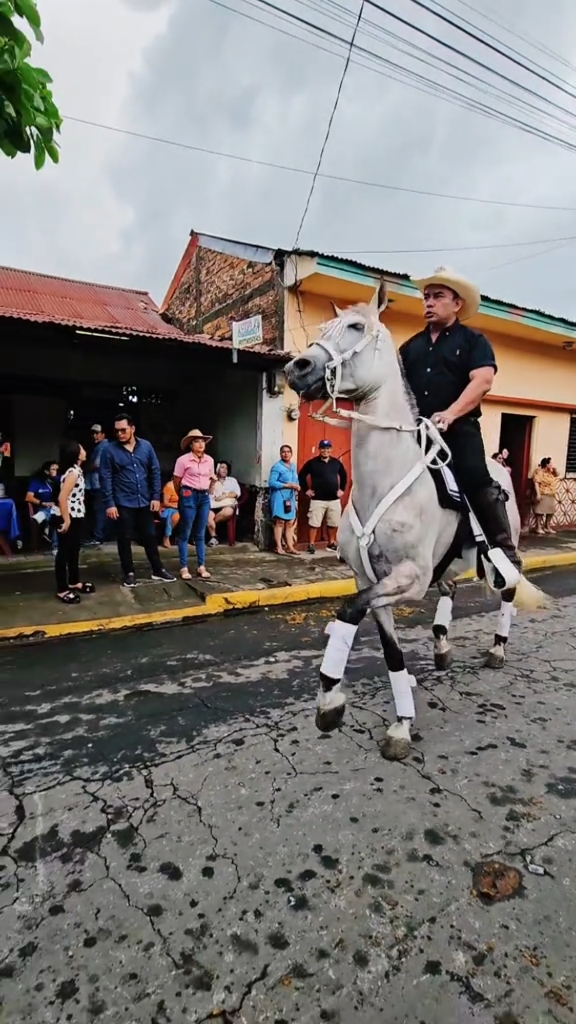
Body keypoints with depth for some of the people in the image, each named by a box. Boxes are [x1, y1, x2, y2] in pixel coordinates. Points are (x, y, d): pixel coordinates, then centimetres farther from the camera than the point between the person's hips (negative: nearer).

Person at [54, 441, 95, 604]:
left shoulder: (76, 470, 11)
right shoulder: (73, 472, -19)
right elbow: (62, 498, -25)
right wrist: (66, 520, -24)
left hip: (76, 517, 10)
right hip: (70, 518, -10)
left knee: (74, 551, 19)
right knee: (64, 552, -1)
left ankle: (74, 582, 32)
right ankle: (62, 590, 6)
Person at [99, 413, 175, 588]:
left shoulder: (146, 446, 0)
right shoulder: (109, 450, -7)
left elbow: (155, 471, 5)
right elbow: (105, 478, -7)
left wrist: (156, 496, 0)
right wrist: (109, 503, -11)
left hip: (145, 501, 3)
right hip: (123, 503, -2)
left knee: (150, 536, 12)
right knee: (125, 539, 7)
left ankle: (158, 570, 24)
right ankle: (129, 573, 21)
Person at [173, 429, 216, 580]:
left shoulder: (209, 460, 8)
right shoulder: (183, 460, -8)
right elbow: (176, 482, -1)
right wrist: (183, 495, 8)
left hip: (204, 497, 5)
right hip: (189, 496, -5)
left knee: (201, 534, 9)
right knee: (185, 533, 1)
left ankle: (201, 566, 15)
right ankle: (184, 568, 7)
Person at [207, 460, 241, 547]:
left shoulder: (232, 480, 25)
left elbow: (237, 493, 8)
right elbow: (209, 494, 8)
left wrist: (224, 496, -5)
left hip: (228, 504, 0)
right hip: (214, 505, 0)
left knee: (228, 512, -39)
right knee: (209, 515, -36)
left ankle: (210, 523, -22)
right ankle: (213, 537, -30)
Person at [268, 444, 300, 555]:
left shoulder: (293, 466, 14)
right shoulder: (277, 467, -10)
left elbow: (296, 480, 22)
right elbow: (271, 483, -18)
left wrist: (297, 486, -2)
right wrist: (288, 485, -20)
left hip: (291, 498, 8)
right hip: (280, 497, -8)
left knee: (290, 523, 9)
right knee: (280, 522, -6)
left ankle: (290, 547, 16)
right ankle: (278, 547, 0)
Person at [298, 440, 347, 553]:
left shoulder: (336, 462, 7)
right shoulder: (312, 463, -4)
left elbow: (344, 475, 21)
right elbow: (301, 475, 1)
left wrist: (342, 489, 13)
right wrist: (306, 489, -3)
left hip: (334, 499, 4)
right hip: (317, 499, -4)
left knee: (333, 523, 10)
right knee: (314, 523, -3)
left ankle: (331, 543, 24)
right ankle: (311, 544, 5)